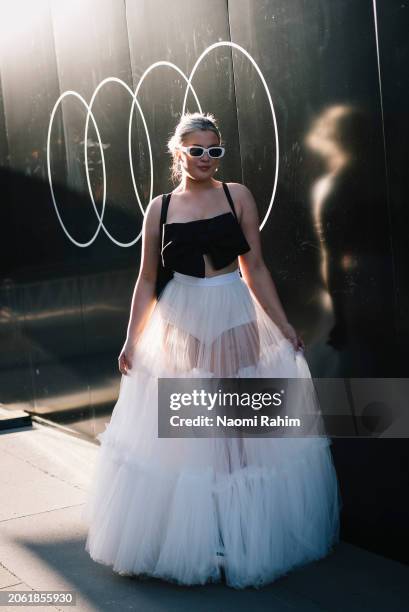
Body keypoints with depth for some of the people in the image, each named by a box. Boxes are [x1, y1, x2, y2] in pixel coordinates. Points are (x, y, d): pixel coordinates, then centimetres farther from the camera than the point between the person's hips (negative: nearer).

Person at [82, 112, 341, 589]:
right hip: (181, 328, 0)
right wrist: (131, 340, 4)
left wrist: (283, 325, -1)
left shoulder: (237, 196, 1)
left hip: (236, 324, 0)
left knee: (245, 432, 5)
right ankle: (184, 539, 22)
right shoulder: (160, 208, 3)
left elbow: (255, 268, 2)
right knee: (180, 437, 6)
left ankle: (247, 537, 21)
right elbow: (146, 280, 6)